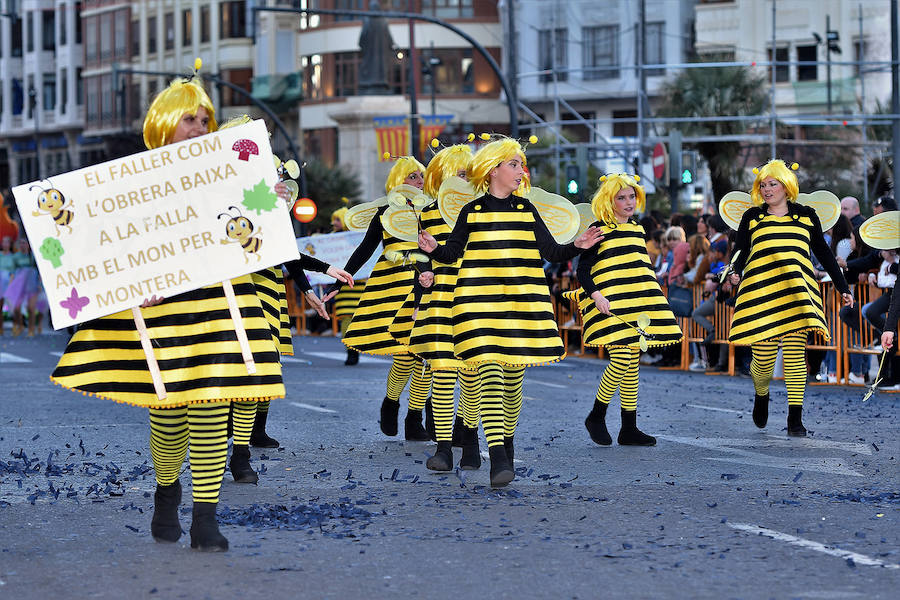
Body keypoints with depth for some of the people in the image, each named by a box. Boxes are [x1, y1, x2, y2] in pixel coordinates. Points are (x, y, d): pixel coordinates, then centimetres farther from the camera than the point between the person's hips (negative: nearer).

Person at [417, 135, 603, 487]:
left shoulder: (527, 210, 12)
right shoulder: (471, 212, 6)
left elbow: (550, 252, 10)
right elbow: (452, 253, 8)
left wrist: (577, 246, -8)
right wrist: (433, 249, -13)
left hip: (523, 300, 3)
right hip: (480, 301, -3)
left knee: (513, 377, 8)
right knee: (490, 372, -15)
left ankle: (506, 438, 29)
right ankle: (497, 457, -23)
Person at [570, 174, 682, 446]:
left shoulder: (637, 229, 17)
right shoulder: (599, 230, -3)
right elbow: (582, 270, -5)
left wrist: (653, 302, 23)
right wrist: (596, 295, -19)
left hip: (638, 305, 7)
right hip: (611, 305, -7)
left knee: (633, 362, 6)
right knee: (621, 359, -16)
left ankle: (629, 429, 9)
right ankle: (596, 416, 3)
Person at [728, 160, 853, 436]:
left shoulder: (806, 216, 15)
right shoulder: (752, 217, 14)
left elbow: (824, 253, 19)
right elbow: (740, 251, 11)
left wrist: (842, 288, 18)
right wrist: (736, 273, -11)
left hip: (797, 294, 0)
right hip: (761, 292, 0)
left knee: (795, 353, -9)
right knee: (764, 357, -4)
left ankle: (795, 418, -5)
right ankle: (761, 395, 29)